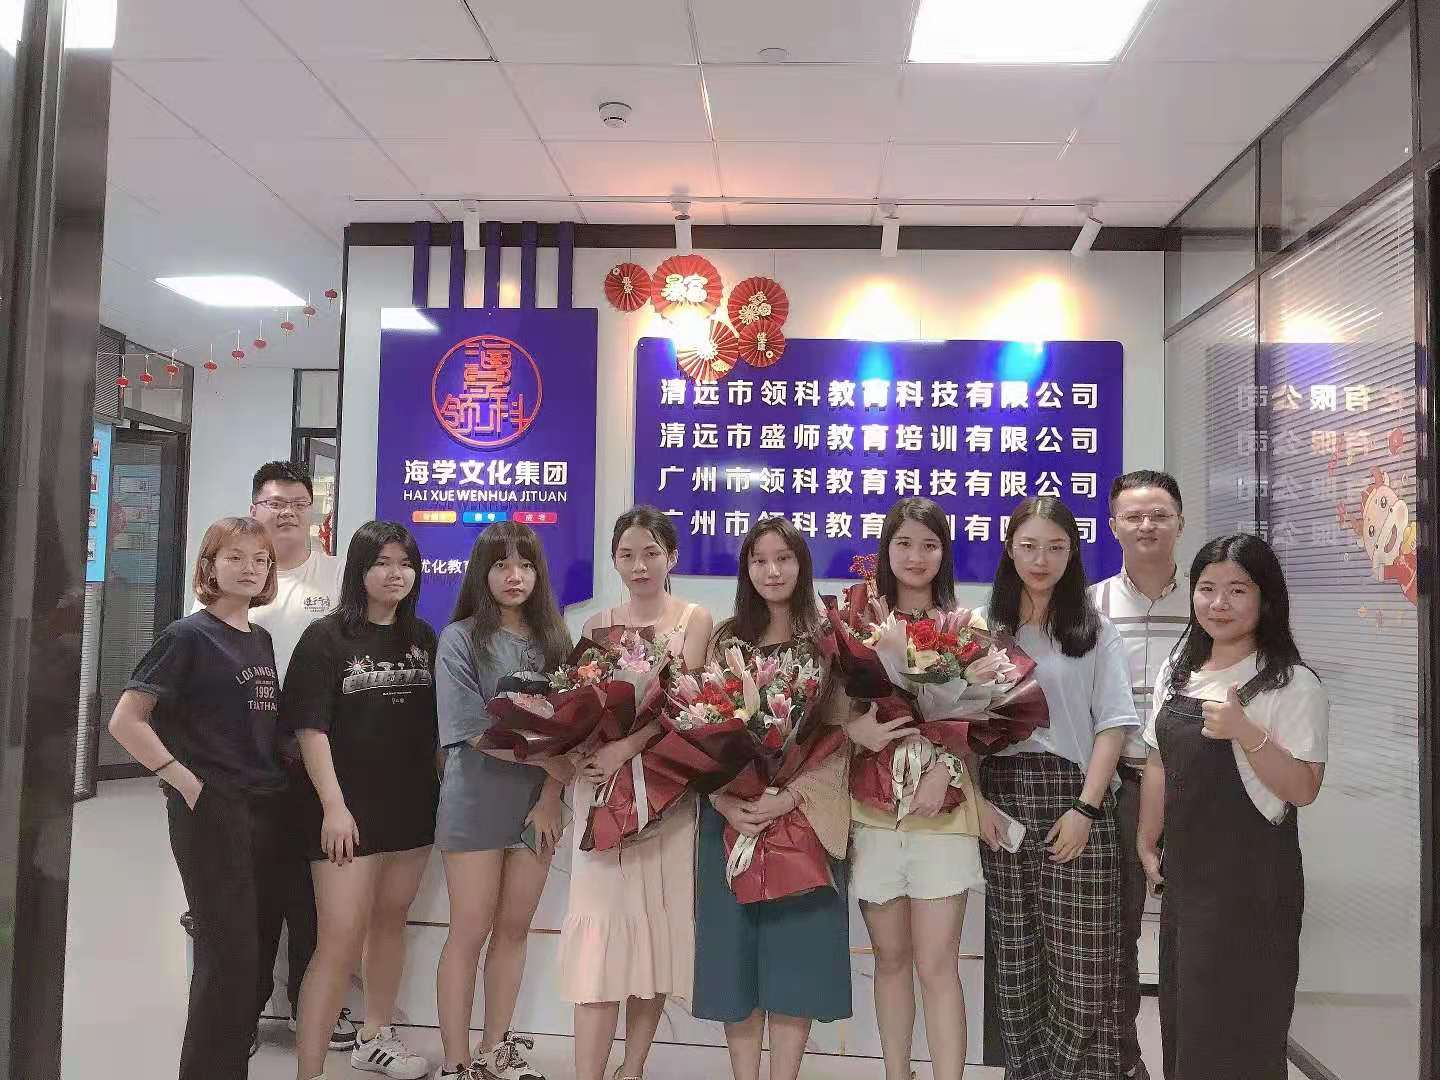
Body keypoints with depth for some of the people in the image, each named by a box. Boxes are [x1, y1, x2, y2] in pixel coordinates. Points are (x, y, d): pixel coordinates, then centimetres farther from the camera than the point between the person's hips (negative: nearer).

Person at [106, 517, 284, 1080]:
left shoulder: (260, 639, 12)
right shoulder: (188, 636, -8)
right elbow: (125, 721, -12)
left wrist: (277, 784, 10)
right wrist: (186, 782, -15)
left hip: (266, 810, 7)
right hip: (211, 812, -7)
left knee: (259, 951, 13)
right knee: (228, 955, -4)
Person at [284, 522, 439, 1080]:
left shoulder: (423, 638, 7)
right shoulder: (326, 636, -7)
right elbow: (310, 727, -11)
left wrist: (447, 792, 7)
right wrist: (333, 805, -17)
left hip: (412, 804, 5)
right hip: (349, 808, -5)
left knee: (390, 922, 18)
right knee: (341, 941, -8)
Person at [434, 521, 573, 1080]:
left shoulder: (552, 640, 8)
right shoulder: (460, 639, -4)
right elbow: (474, 729, -13)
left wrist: (551, 796, -10)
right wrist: (550, 761, -15)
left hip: (537, 802, 4)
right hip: (477, 803, -4)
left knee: (514, 929, 10)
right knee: (470, 933, 1)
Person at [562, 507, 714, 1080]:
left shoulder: (695, 620, 3)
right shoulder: (597, 624, 11)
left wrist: (627, 746, -21)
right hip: (602, 785, 1)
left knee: (656, 920, 4)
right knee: (598, 924, -5)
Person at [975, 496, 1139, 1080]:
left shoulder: (1096, 631, 4)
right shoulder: (985, 629, 7)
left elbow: (1111, 725, -1)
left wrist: (1085, 808, -10)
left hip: (1071, 797, -2)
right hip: (1000, 797, 2)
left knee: (1080, 962, -2)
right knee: (1015, 957, 9)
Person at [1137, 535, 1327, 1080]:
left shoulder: (1294, 685, -11)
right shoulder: (1178, 671, 7)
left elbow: (1303, 790, -15)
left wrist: (1247, 732, -28)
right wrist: (1148, 842, 13)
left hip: (1252, 878, -6)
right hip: (1185, 868, 6)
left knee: (1235, 1023, 3)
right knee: (1182, 1012, 15)